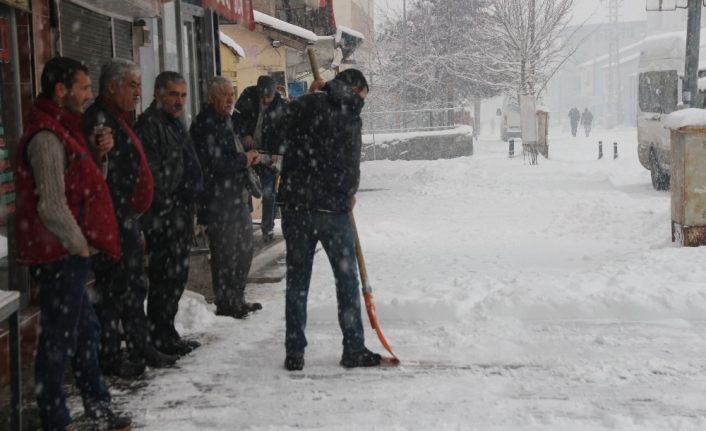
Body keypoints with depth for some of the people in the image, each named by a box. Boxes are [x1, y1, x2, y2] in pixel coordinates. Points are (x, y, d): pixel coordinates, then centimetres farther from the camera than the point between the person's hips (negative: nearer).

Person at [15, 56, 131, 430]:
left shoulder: (61, 128, 14)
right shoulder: (46, 136, -18)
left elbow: (78, 184, 21)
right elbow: (51, 205, -24)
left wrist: (97, 153, 4)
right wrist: (79, 245, -12)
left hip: (67, 255, 10)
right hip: (59, 256, -10)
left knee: (85, 330, 17)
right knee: (60, 338, -1)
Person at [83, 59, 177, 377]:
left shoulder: (117, 119, 18)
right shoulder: (99, 120, -16)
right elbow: (104, 178, -23)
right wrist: (123, 220, -24)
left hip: (127, 222, 11)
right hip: (114, 223, -11)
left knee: (135, 287, 17)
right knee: (112, 290, -3)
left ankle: (140, 347, 28)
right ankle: (109, 357, 6)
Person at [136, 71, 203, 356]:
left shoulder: (176, 124, 18)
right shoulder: (150, 125, -13)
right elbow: (151, 173, -20)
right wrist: (167, 209, -18)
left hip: (181, 214, 10)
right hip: (164, 218, -10)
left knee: (176, 277, 15)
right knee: (165, 277, -5)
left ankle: (167, 335, 24)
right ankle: (161, 339, 4)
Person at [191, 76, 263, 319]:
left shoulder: (225, 121, 16)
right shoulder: (205, 125, -16)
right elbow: (214, 164, -25)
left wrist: (249, 157, 7)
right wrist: (244, 160, -13)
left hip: (238, 197, 10)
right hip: (219, 201, -10)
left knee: (244, 249, 17)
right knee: (225, 255, -2)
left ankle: (237, 300, 29)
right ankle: (225, 304, 10)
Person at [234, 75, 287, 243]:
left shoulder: (281, 106, -13)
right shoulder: (248, 96, -10)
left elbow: (283, 133, -10)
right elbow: (237, 116, -1)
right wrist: (244, 134, -16)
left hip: (267, 154, -2)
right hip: (246, 149, 2)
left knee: (268, 192, 0)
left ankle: (267, 228, 10)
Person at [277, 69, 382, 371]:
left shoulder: (301, 106, 5)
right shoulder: (349, 114, -2)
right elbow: (352, 165, 2)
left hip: (295, 206, 3)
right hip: (333, 207, -3)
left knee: (297, 280, 9)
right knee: (347, 279, 9)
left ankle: (294, 353, 11)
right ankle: (354, 349, 12)